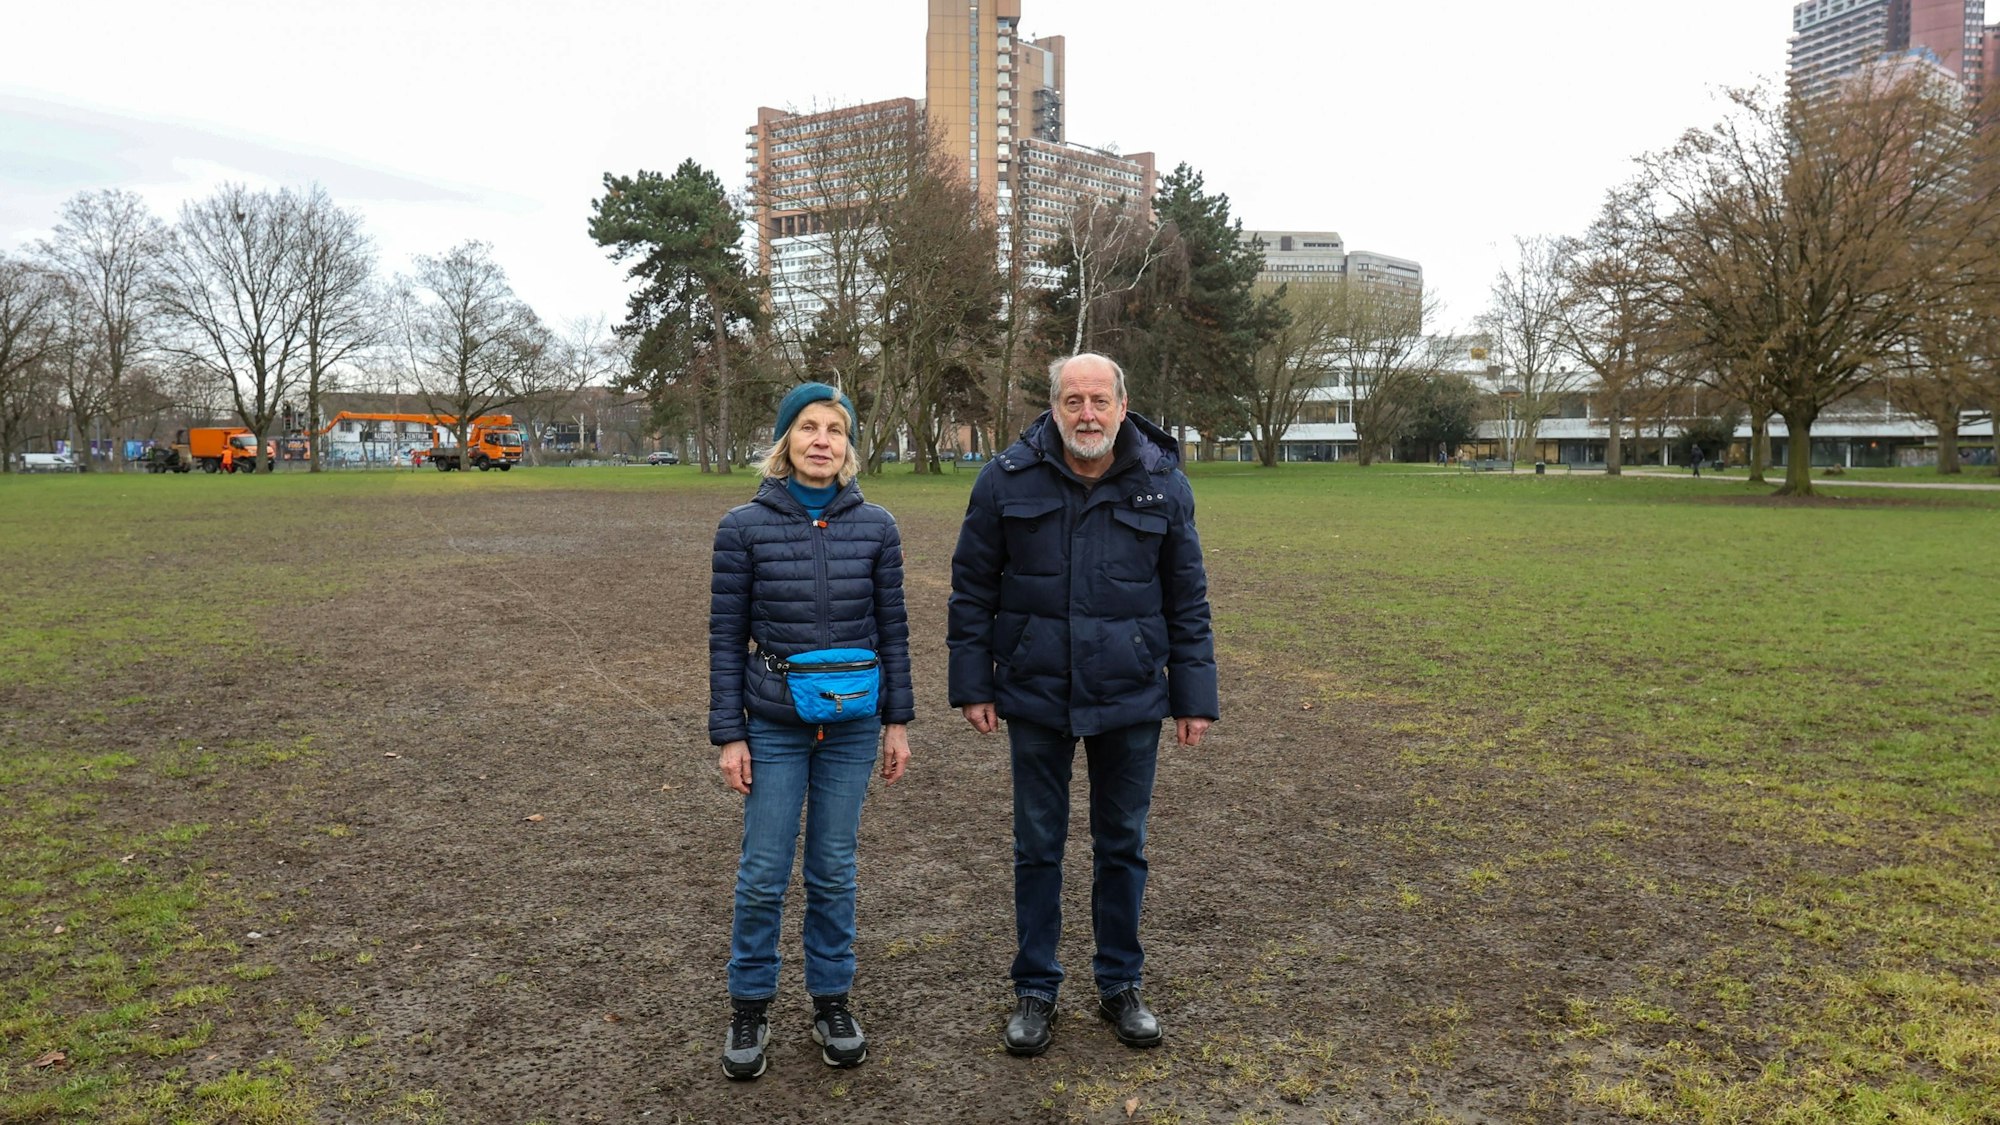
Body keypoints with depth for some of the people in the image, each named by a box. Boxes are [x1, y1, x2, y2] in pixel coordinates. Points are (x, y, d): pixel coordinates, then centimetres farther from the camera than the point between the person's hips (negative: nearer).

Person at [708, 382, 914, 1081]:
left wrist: (897, 720, 5)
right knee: (763, 874, 5)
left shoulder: (875, 526, -2)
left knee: (835, 871, 11)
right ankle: (750, 1005, 26)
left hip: (852, 726, 1)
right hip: (774, 727, -1)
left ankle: (831, 1000, 29)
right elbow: (727, 637, -3)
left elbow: (892, 628, 4)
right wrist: (728, 734, -4)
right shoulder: (745, 527, -6)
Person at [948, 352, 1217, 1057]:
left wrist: (1194, 696, 2)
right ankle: (1035, 990, 26)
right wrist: (973, 684, -1)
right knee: (1038, 845, 10)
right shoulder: (1007, 481, -5)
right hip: (1036, 696, 0)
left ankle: (1120, 985, 30)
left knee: (1123, 845, 12)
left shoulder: (1163, 485, -3)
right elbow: (972, 590, 1)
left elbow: (1188, 601, 3)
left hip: (1131, 700, 1)